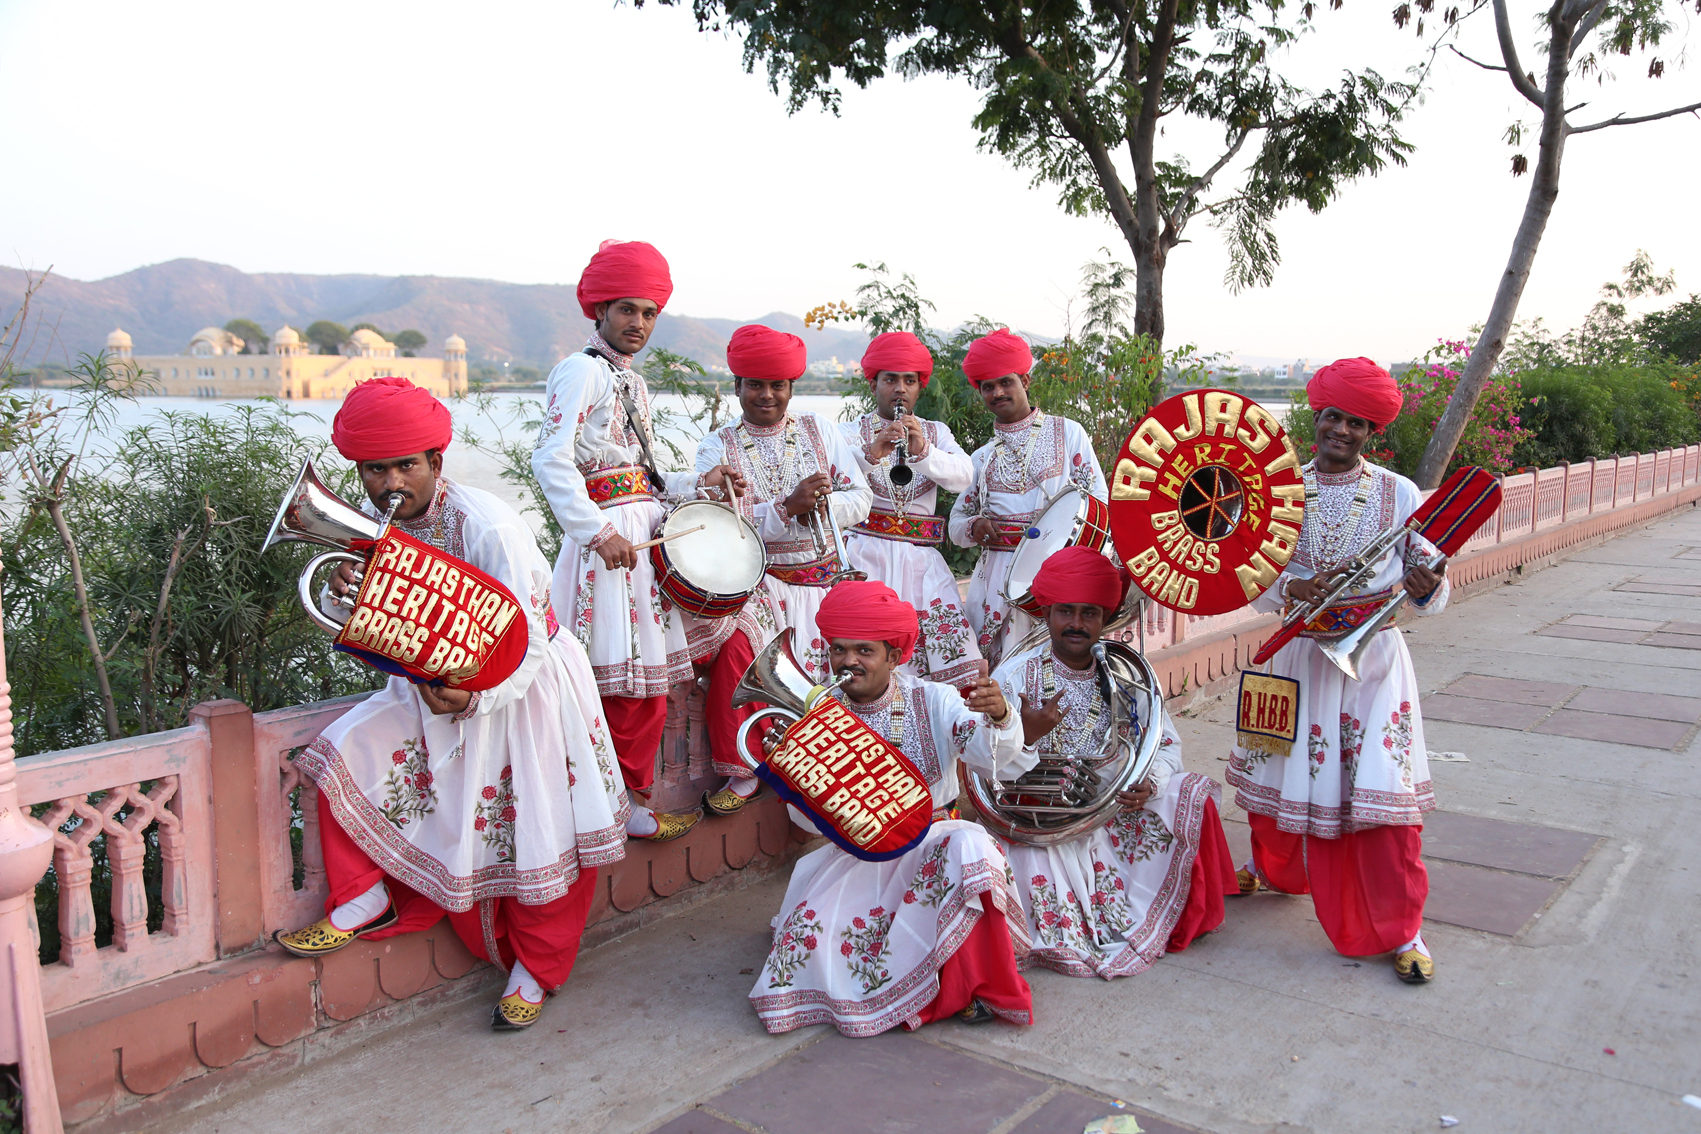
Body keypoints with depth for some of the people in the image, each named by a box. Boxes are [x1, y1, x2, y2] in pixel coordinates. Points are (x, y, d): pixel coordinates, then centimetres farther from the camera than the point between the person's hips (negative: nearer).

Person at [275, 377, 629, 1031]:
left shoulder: (488, 528, -26)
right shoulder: (377, 526, -4)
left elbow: (528, 644, -26)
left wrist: (474, 694, -38)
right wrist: (343, 597, -17)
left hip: (523, 688, -6)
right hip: (433, 684, 6)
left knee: (537, 830, 0)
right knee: (350, 756, -10)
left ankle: (537, 967, 22)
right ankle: (368, 902, 10)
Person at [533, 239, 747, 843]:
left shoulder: (634, 383, 20)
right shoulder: (581, 370, -8)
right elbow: (551, 460, -20)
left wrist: (698, 483, 12)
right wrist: (600, 532, -24)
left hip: (643, 532, 9)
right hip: (607, 533, -9)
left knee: (646, 678, 12)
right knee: (621, 679, -6)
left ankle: (632, 801, 24)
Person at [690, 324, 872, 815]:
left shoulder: (818, 430, 7)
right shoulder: (718, 446, 1)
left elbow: (860, 497, 4)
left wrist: (823, 504, -17)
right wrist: (786, 508, -23)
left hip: (821, 578, 2)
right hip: (758, 580, -2)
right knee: (734, 645, -29)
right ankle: (742, 771, -9)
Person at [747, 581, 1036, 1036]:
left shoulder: (932, 701, -5)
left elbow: (999, 758, -21)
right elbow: (815, 820, -3)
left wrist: (999, 717, -44)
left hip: (932, 841, -1)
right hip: (855, 853, 2)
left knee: (968, 849, -34)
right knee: (813, 927, -24)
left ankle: (985, 987, -12)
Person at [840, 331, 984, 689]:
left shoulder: (936, 432, 18)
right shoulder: (852, 432, 10)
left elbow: (962, 477, -1)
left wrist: (923, 450, -18)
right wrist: (871, 453, -28)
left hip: (921, 556, 2)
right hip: (867, 553, -2)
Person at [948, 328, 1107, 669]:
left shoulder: (1067, 433, 7)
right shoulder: (982, 458, 16)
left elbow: (1099, 499, 4)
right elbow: (957, 520, 17)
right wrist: (974, 527, -6)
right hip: (997, 573, 3)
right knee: (992, 668, 0)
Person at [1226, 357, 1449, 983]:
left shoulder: (1400, 494, -2)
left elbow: (1430, 591, 0)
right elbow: (1256, 583, 1)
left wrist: (1426, 587, -23)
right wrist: (1289, 589, -19)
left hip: (1373, 656, -2)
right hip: (1298, 654, 2)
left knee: (1381, 785, -6)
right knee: (1281, 769, 13)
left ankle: (1400, 929, 10)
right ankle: (1270, 866, 44)